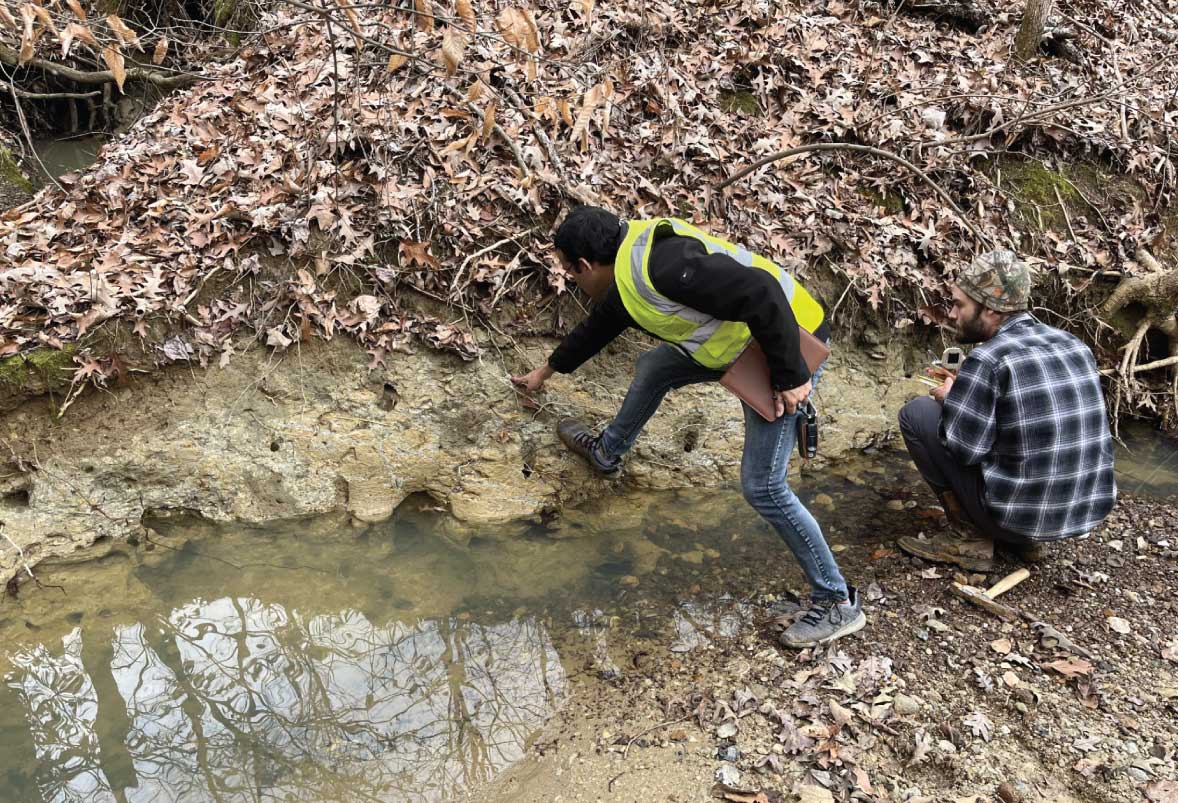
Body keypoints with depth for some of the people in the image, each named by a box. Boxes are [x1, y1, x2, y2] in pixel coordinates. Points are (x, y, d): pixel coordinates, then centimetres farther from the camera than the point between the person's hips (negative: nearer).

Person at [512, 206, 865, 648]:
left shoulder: (660, 263, -27)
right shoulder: (627, 269, 7)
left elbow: (759, 293, -32)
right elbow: (598, 325, 26)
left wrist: (789, 375, -25)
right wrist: (548, 370, 39)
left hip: (786, 342, -10)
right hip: (743, 339, 10)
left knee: (761, 485, -9)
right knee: (653, 367, 22)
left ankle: (837, 603, 5)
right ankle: (607, 452, 46)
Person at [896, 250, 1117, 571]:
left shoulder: (987, 359, -19)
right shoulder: (1072, 344, 5)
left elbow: (961, 447, -17)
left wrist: (948, 400, 3)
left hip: (1020, 513, -7)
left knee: (915, 413, 0)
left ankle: (970, 538, 4)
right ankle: (1025, 538, 20)